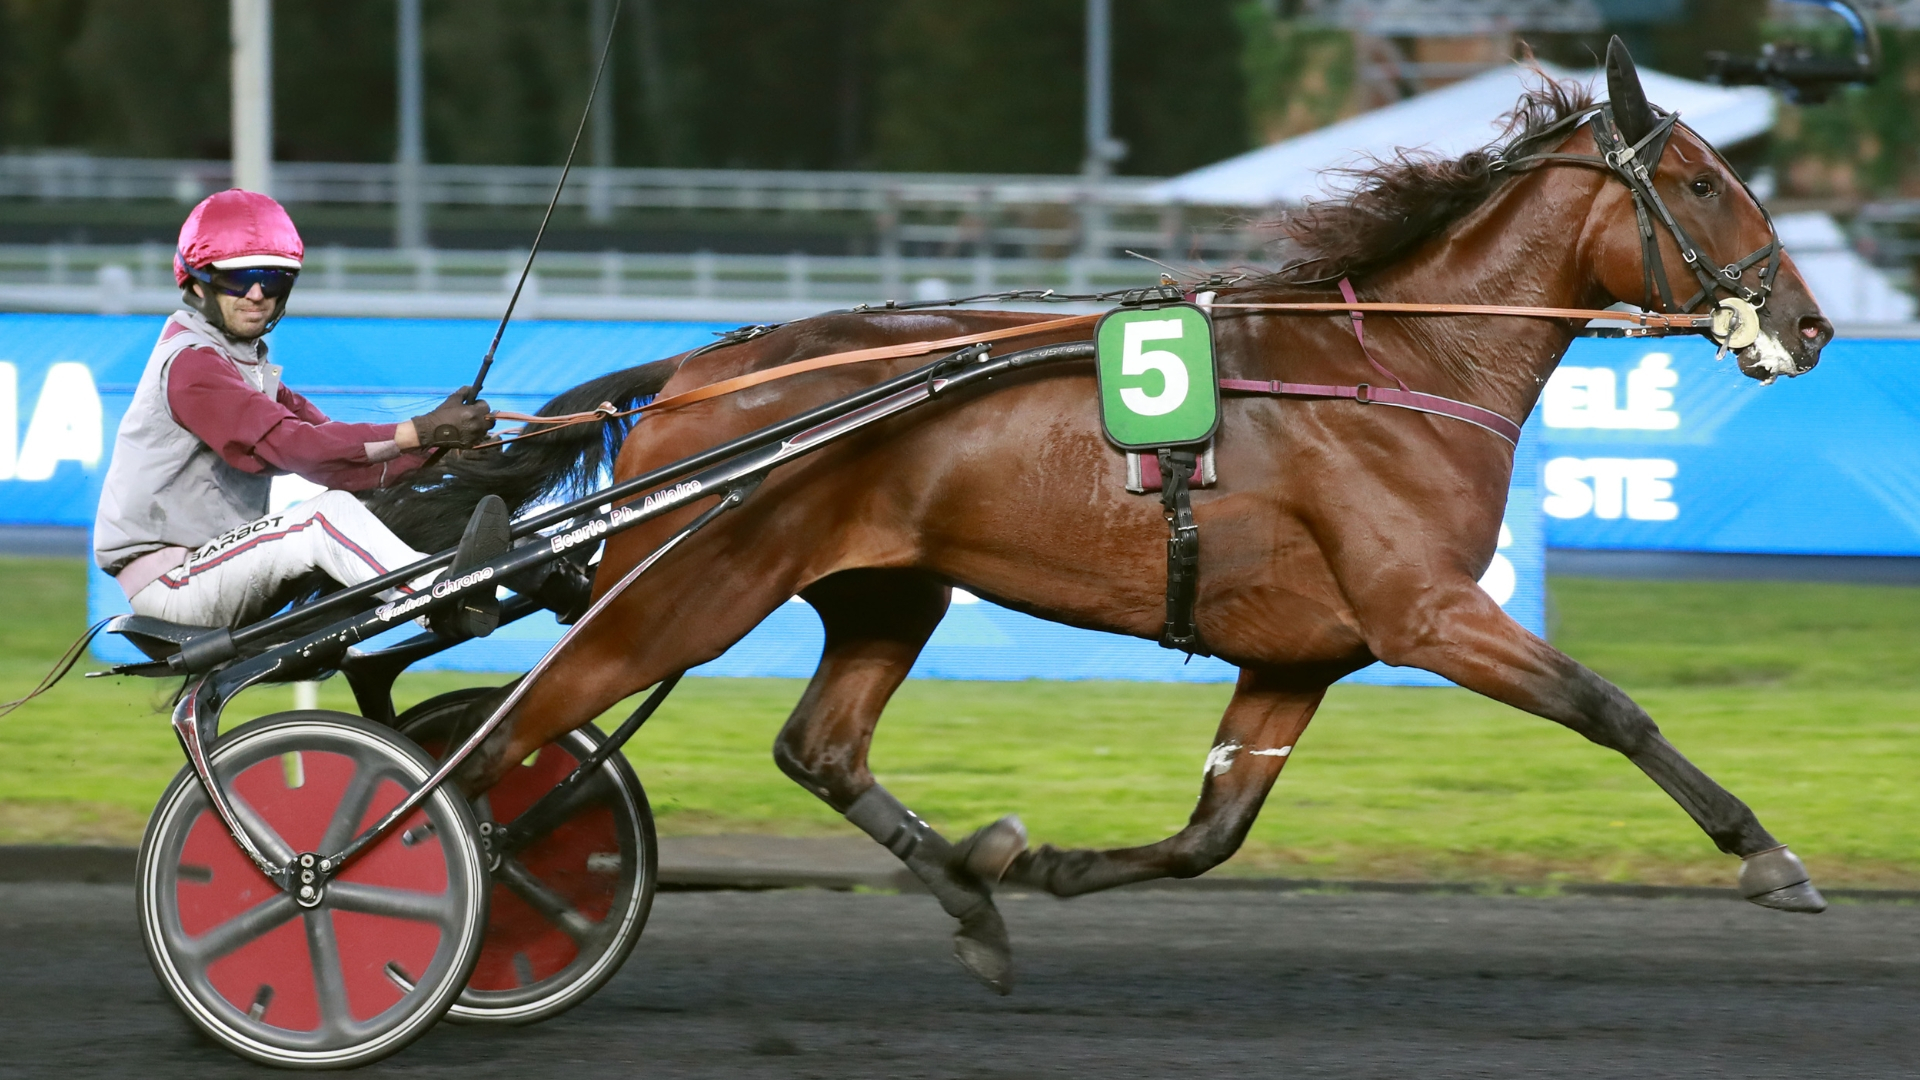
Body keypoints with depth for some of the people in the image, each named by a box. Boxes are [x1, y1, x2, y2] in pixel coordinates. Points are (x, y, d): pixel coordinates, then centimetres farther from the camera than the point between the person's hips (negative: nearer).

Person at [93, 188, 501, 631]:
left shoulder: (249, 363, 18)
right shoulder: (191, 364, -14)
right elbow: (294, 445, -26)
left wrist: (439, 450, -11)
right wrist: (420, 434, -31)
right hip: (167, 583, -10)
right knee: (331, 513, -25)